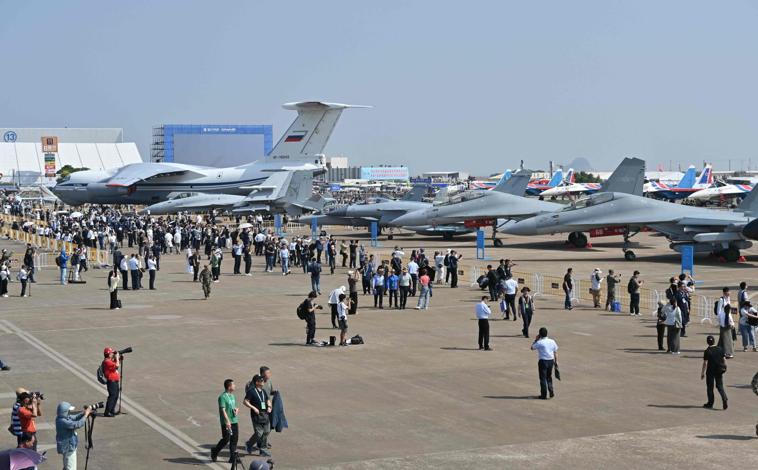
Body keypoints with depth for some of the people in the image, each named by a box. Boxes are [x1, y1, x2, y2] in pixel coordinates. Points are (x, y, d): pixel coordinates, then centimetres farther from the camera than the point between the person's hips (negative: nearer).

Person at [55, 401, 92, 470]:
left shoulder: (64, 418, 0)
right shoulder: (63, 422, -29)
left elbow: (75, 417, 7)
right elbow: (77, 424, -32)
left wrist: (83, 413, -10)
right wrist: (86, 414, -23)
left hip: (68, 447, 10)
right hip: (68, 448, -10)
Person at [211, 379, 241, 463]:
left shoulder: (232, 396, 14)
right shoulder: (222, 397, -13)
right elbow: (223, 410, -19)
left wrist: (236, 410, 4)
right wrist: (227, 421, -25)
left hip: (234, 421, 8)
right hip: (226, 422, -8)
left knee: (234, 439, 6)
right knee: (226, 439, -3)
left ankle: (233, 456, 12)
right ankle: (214, 452, 18)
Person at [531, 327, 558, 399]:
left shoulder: (539, 342, -14)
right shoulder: (552, 341, 2)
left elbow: (532, 348, 3)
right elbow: (555, 353, 7)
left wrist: (536, 340, 8)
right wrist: (555, 362, 15)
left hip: (543, 361, -5)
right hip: (551, 361, 5)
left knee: (543, 378, 3)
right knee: (549, 377, 23)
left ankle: (544, 395, 6)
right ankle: (551, 392, 20)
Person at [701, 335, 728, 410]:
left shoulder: (707, 351, -13)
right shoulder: (720, 349, 1)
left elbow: (705, 363, -13)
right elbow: (724, 360, 5)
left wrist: (702, 373, -6)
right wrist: (724, 367, 19)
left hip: (710, 371, -4)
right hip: (719, 371, 4)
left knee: (710, 387, 9)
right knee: (720, 386, 10)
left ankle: (710, 403, 14)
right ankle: (724, 400, -9)